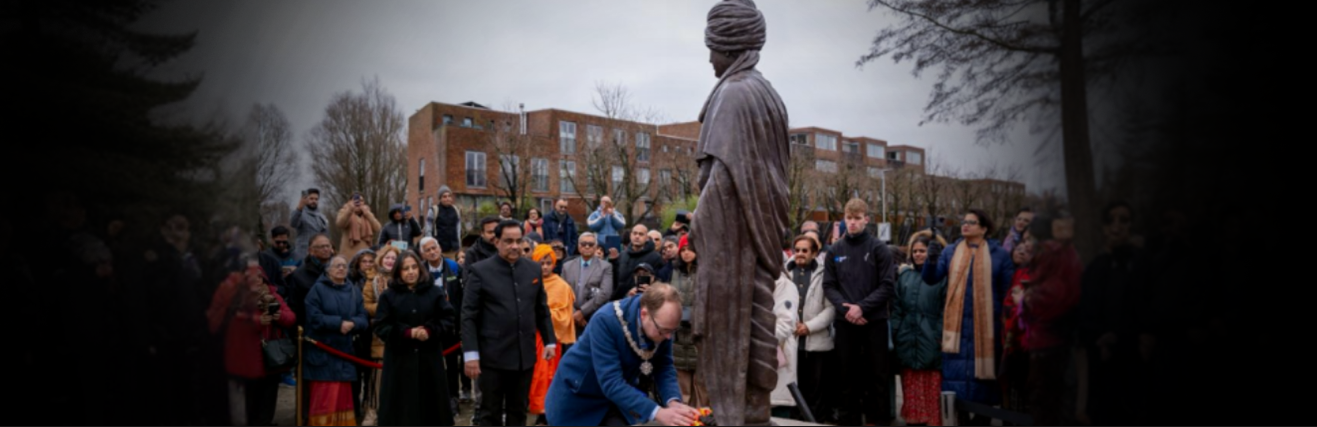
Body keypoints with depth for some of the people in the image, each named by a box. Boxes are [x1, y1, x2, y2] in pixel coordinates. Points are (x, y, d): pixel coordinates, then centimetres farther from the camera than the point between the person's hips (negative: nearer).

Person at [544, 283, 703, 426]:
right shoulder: (605, 320, -35)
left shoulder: (662, 324, -18)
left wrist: (673, 402, -29)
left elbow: (664, 367, -9)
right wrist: (657, 413, -45)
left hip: (619, 395, 5)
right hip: (579, 397, -5)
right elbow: (610, 382, -39)